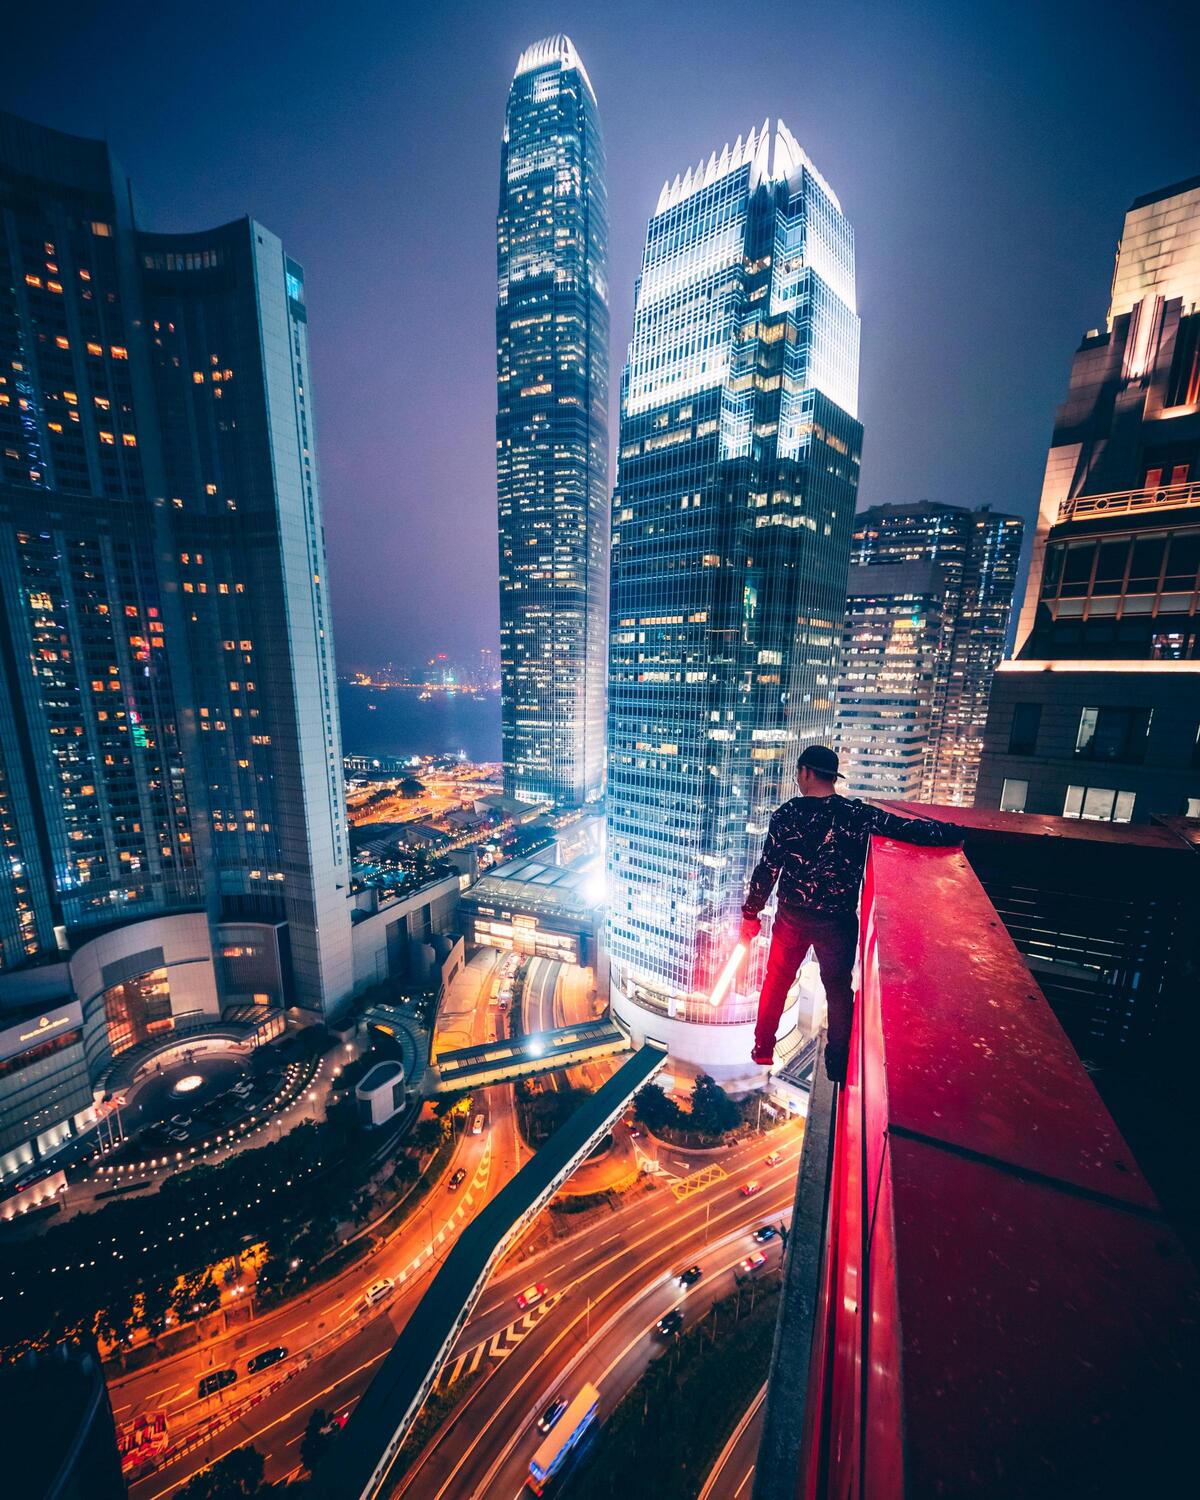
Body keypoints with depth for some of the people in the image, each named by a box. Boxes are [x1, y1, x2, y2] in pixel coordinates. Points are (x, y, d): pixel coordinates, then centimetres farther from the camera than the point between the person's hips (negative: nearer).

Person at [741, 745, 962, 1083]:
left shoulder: (787, 814, -12)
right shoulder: (857, 814, -11)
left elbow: (767, 869, -10)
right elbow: (907, 829, -16)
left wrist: (751, 913, -1)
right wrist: (953, 832, 3)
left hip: (792, 916, 1)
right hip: (838, 921, 0)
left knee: (776, 981, 19)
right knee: (839, 989, 19)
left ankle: (762, 1050, 32)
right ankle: (839, 1065, 32)